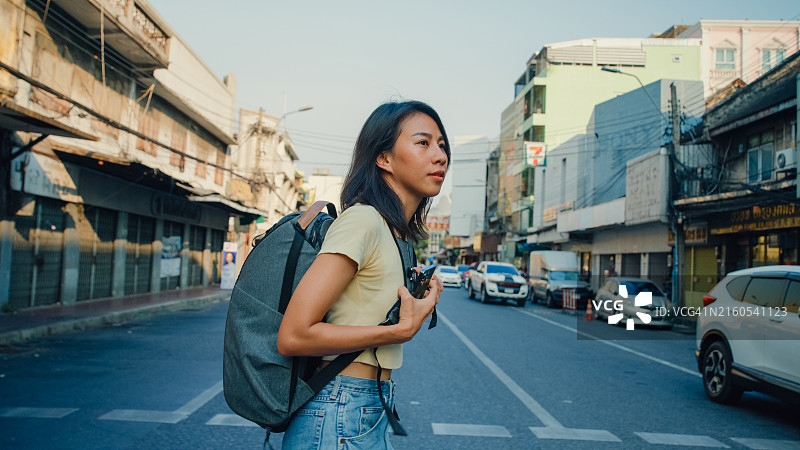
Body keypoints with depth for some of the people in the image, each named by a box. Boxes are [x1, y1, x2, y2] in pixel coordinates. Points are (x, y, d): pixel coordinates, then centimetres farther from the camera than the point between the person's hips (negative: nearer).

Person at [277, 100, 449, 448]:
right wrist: (402, 330, -17)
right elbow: (294, 337, -22)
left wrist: (417, 307, 4)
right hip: (340, 418, -9)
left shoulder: (401, 234, 10)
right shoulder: (362, 220, -17)